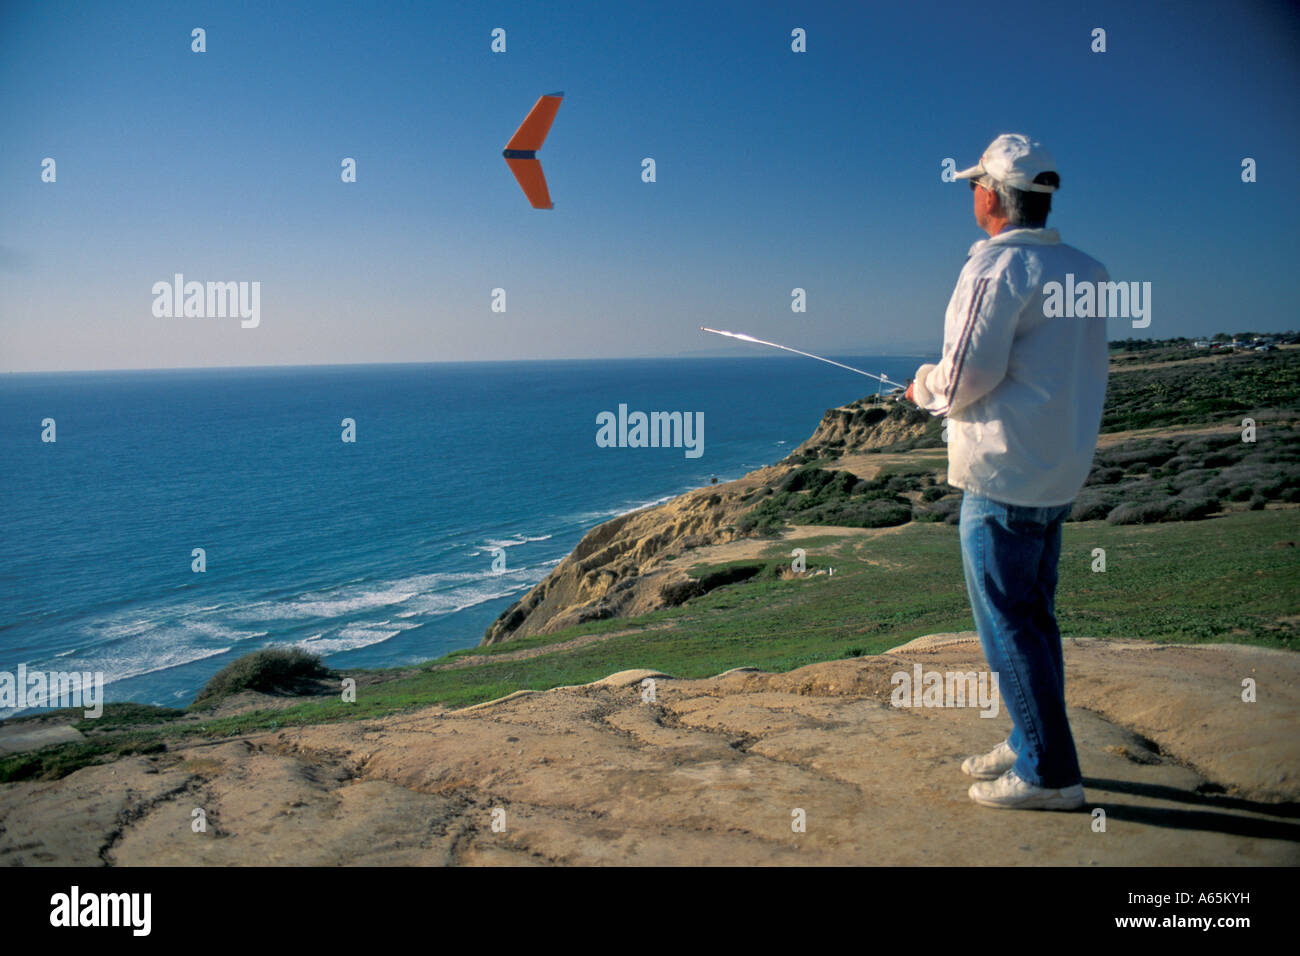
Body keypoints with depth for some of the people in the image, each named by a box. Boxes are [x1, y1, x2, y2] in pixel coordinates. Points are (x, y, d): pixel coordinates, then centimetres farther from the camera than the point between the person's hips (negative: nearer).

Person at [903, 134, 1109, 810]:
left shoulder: (996, 265, -14)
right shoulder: (1085, 271, 12)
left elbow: (967, 376, -20)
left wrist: (924, 387, 3)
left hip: (1003, 475, -9)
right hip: (1062, 473, 9)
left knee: (1007, 621, -1)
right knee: (1034, 614, 17)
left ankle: (1049, 773, 5)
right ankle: (1030, 746, 27)